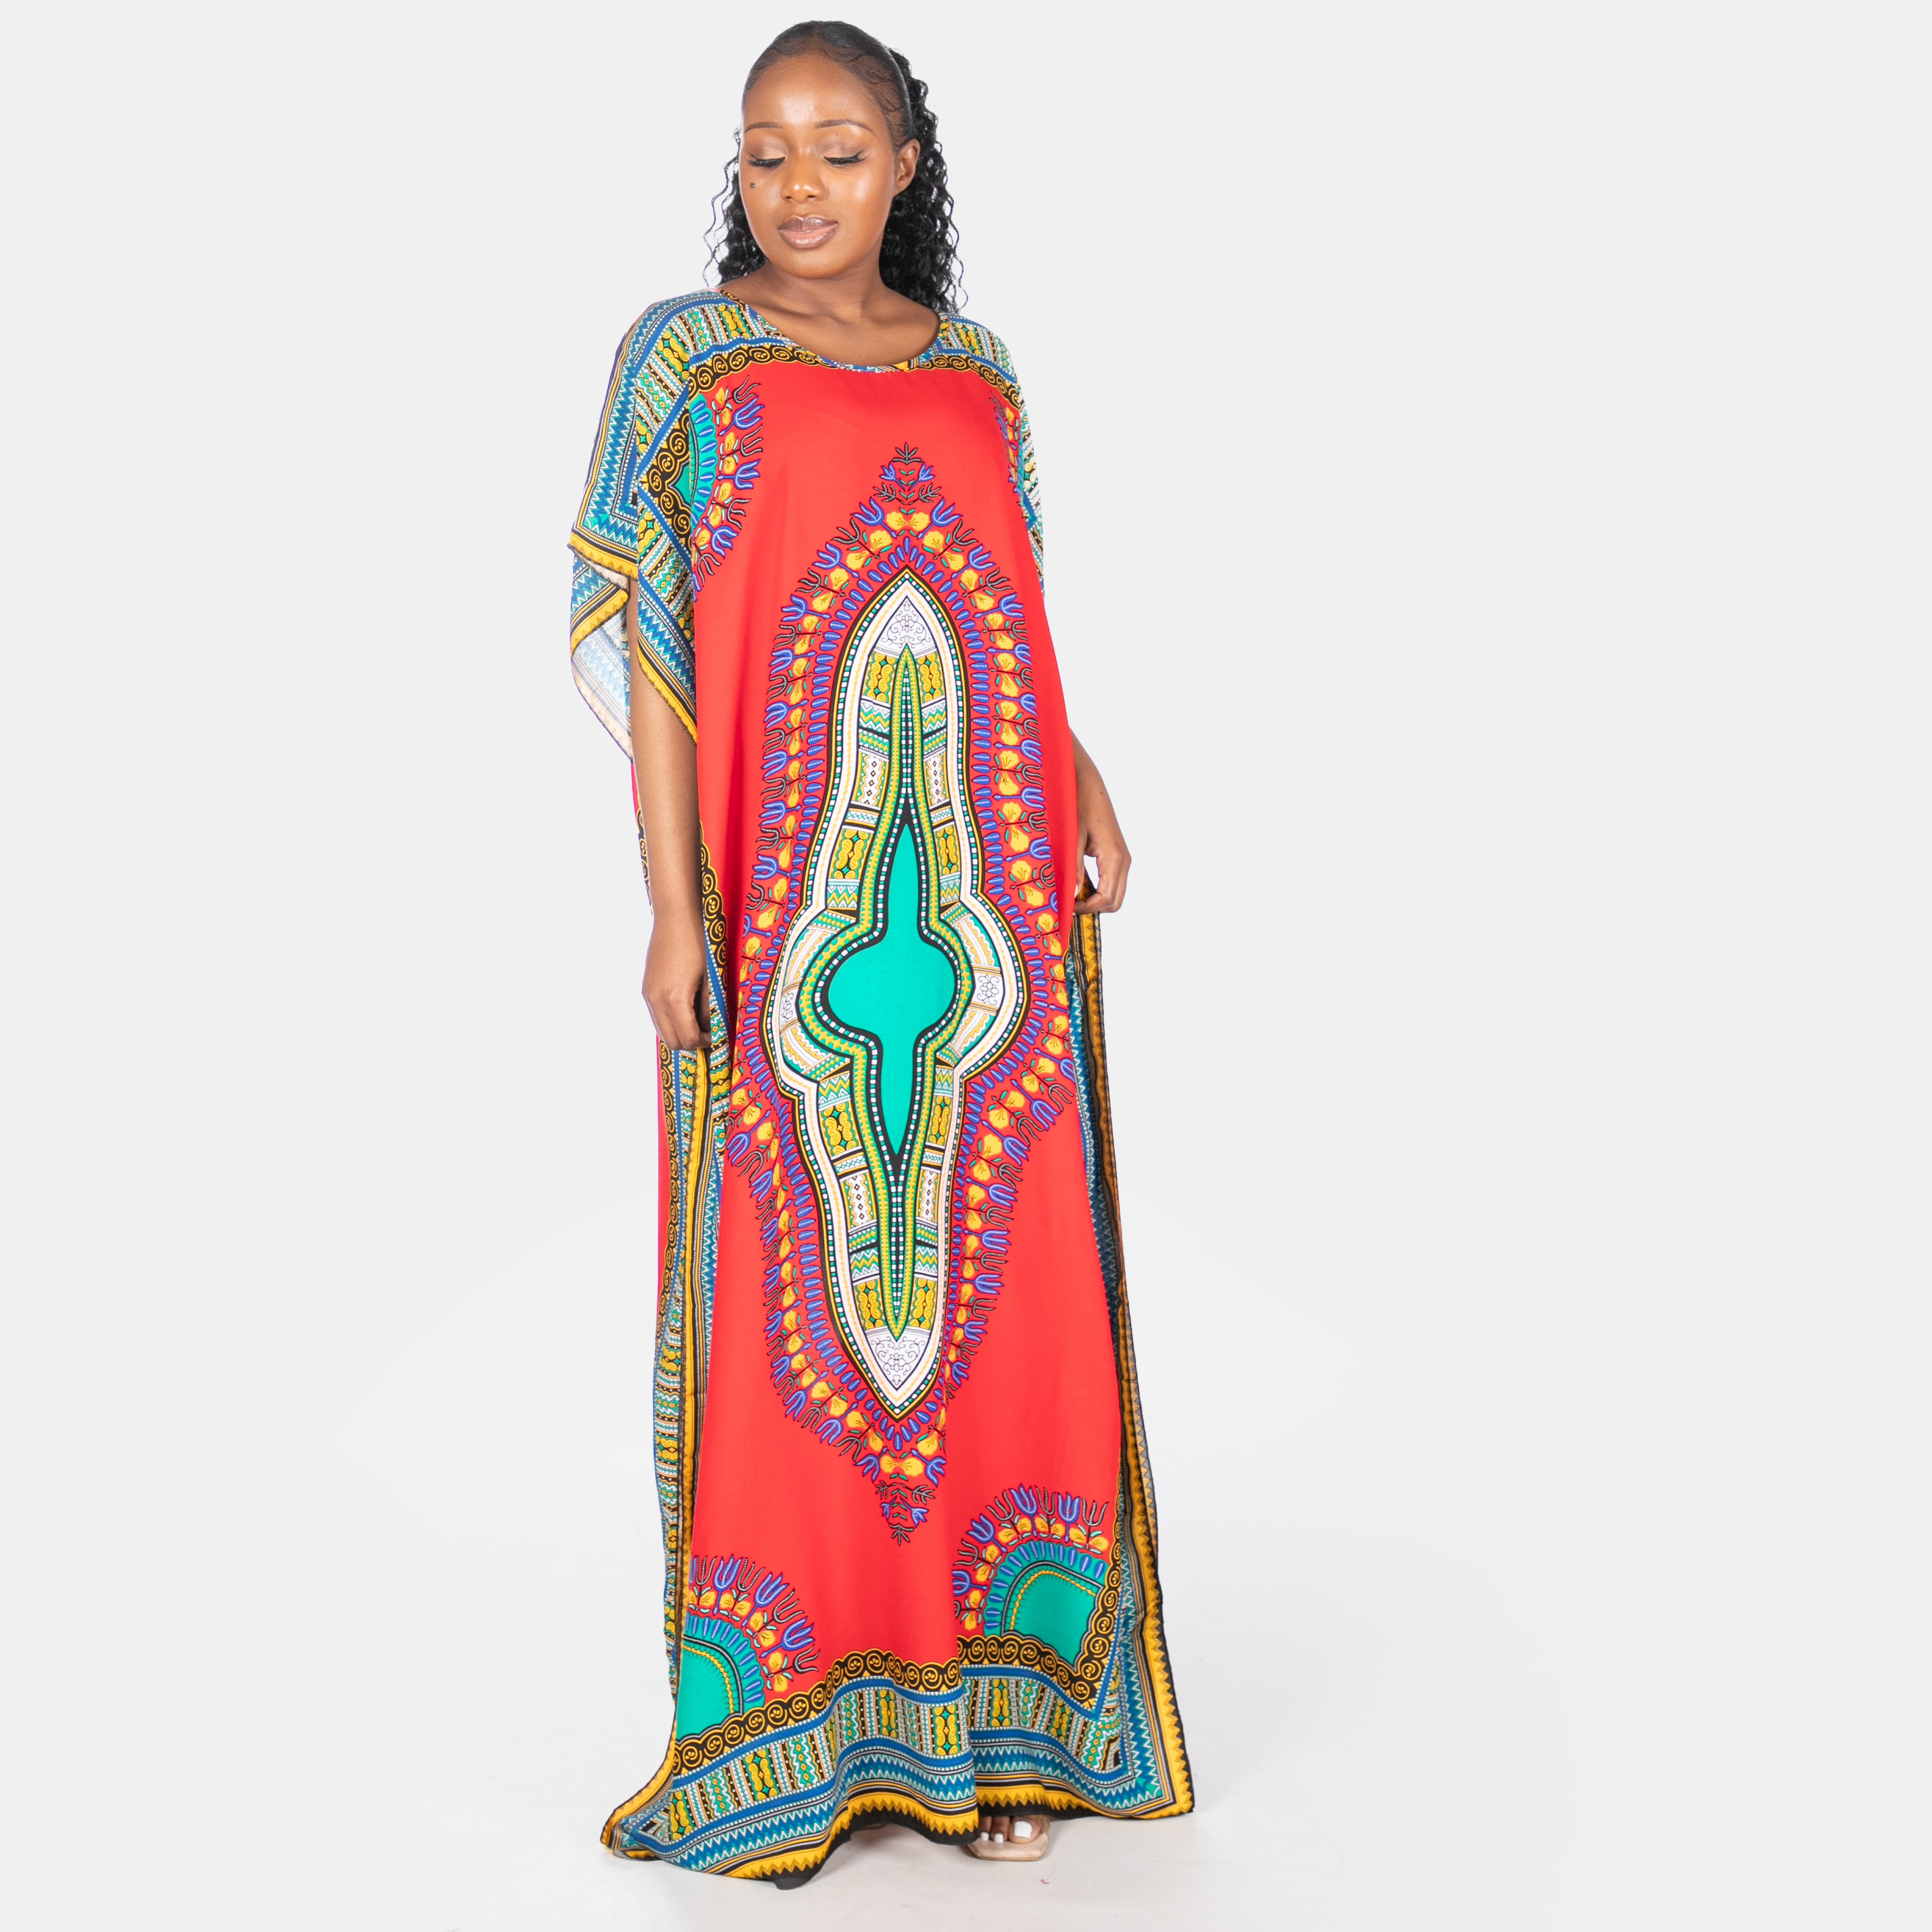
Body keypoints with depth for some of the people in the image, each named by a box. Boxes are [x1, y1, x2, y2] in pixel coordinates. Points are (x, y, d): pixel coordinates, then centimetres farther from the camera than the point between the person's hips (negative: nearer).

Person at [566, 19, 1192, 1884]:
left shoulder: (974, 372, 13)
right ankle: (780, 1728, 13)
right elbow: (650, 638, -3)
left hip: (977, 902, 3)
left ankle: (977, 1713, 17)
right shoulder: (683, 356, 3)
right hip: (785, 904, -3)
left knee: (990, 1285, 4)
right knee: (785, 1291, -1)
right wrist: (675, 906, -11)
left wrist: (1081, 784, 0)